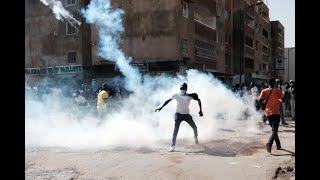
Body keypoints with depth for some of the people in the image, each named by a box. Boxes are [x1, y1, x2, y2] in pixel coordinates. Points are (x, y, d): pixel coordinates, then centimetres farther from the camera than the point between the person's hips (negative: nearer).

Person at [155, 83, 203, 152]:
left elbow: (198, 100, 1)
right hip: (178, 114, -1)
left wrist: (200, 110, -6)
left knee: (194, 127, 1)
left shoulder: (189, 96, -6)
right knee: (175, 130, -13)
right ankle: (173, 145, -8)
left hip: (187, 114, 1)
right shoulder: (176, 95, -4)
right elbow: (168, 100, 7)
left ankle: (195, 137, 35)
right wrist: (161, 107, 3)